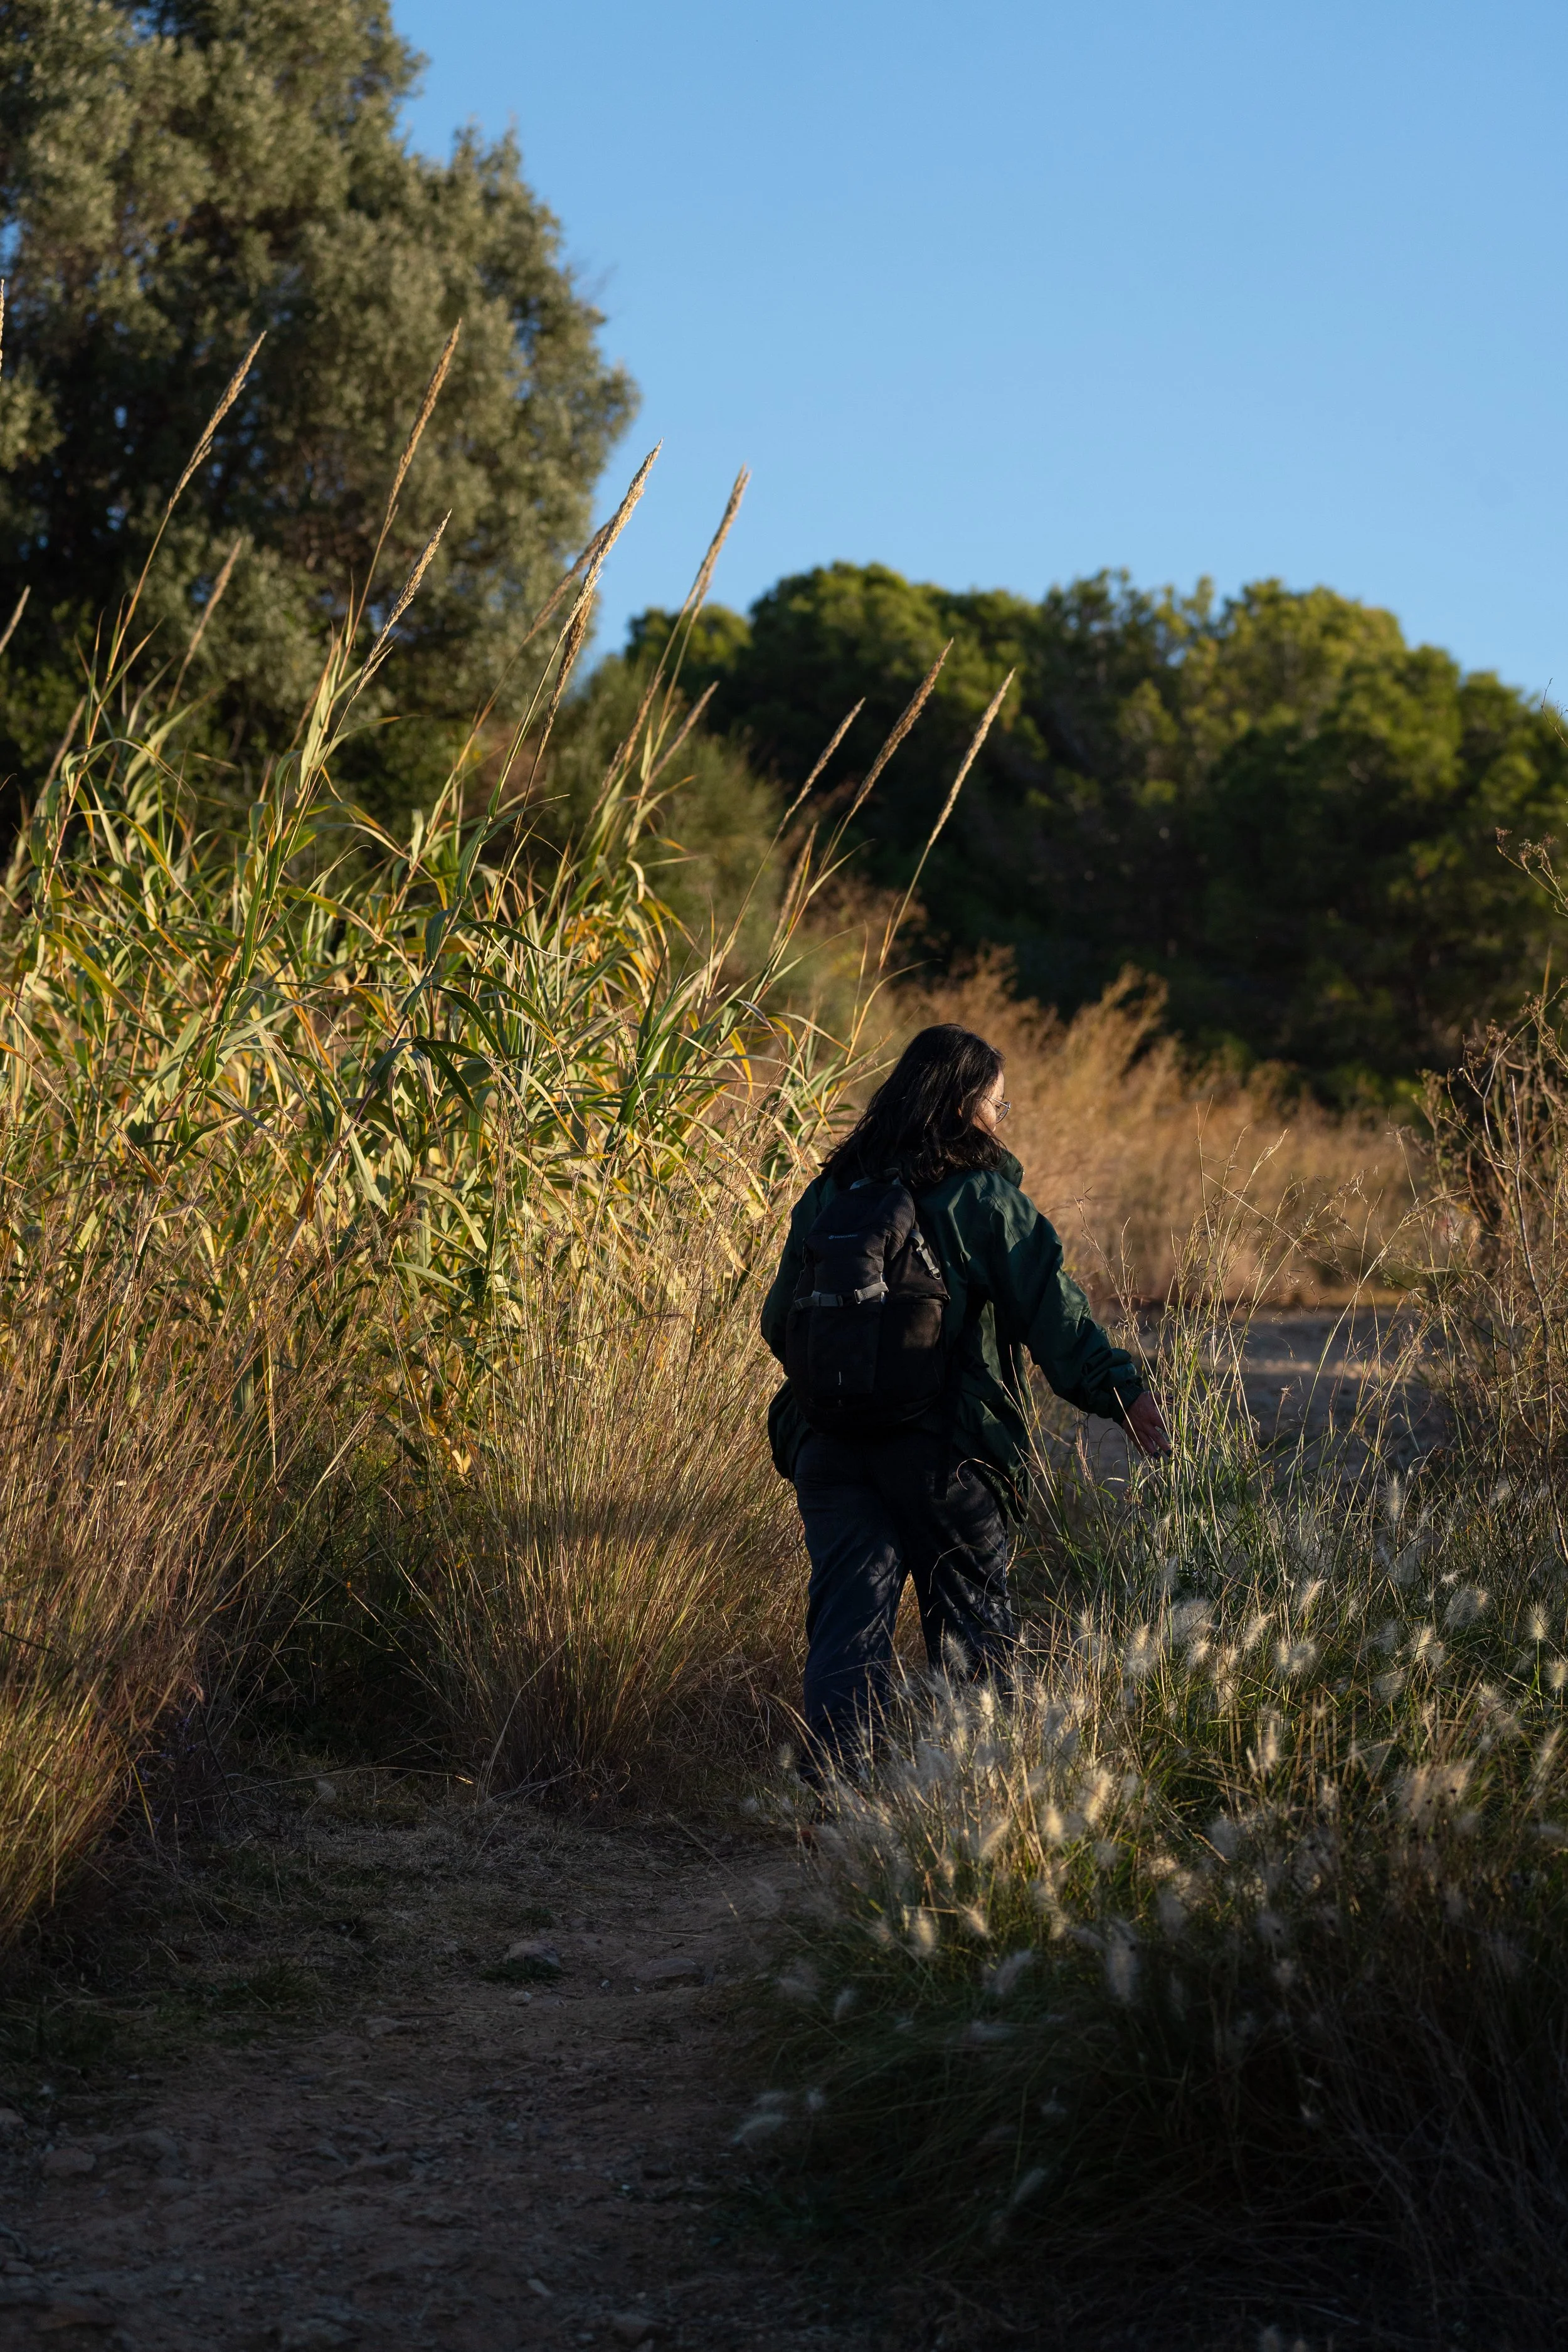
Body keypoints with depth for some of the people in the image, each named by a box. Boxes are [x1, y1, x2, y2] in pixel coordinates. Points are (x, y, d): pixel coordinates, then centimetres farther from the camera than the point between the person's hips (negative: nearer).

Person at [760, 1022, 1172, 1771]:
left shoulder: (826, 1195, 9)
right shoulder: (984, 1198, -5)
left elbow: (780, 1323, 16)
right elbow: (1054, 1314, -13)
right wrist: (1122, 1390, -14)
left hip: (829, 1448, 3)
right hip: (945, 1455, -3)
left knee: (846, 1627, 3)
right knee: (970, 1625, 12)